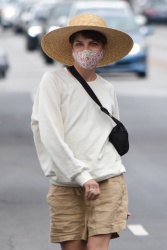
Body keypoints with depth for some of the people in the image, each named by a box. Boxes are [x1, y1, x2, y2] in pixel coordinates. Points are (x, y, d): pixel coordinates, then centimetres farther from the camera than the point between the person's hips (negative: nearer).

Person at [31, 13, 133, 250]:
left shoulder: (107, 89, 12)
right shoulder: (54, 80, -1)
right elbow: (50, 135, -9)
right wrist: (82, 177, -13)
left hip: (107, 181, 2)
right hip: (66, 186, -2)